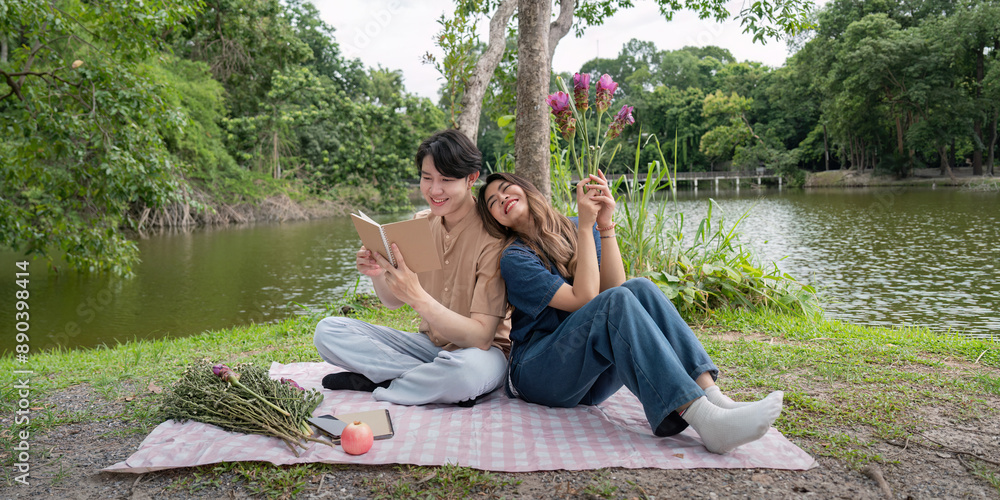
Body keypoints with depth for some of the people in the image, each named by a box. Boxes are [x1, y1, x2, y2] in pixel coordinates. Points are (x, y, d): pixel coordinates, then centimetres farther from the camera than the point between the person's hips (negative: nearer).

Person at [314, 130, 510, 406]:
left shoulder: (494, 234, -19)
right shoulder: (421, 223, 1)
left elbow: (481, 337, -25)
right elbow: (393, 300, 7)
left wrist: (417, 296, -36)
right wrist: (378, 274, -16)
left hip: (482, 350, -6)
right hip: (429, 343, 6)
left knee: (468, 369, -42)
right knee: (328, 330, -7)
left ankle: (373, 383, -15)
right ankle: (435, 381, -14)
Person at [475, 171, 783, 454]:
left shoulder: (575, 230, 11)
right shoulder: (514, 259, -4)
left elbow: (613, 284, -4)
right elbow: (583, 299, -16)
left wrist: (605, 226, -13)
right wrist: (586, 226, -14)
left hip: (590, 380, 5)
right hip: (538, 376, -4)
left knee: (639, 288, -20)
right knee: (616, 301, -29)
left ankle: (713, 397, -36)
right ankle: (704, 419, -46)